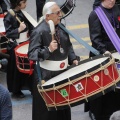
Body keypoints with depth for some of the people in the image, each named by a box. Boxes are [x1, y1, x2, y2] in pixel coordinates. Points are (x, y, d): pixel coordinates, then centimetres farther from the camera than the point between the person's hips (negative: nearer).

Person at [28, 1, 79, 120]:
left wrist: (73, 59, 2)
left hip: (62, 71, 7)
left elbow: (68, 45, 16)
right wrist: (48, 49, -36)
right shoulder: (39, 31, -21)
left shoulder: (60, 27, 3)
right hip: (46, 75, -7)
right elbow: (32, 54, -25)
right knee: (47, 107, 4)